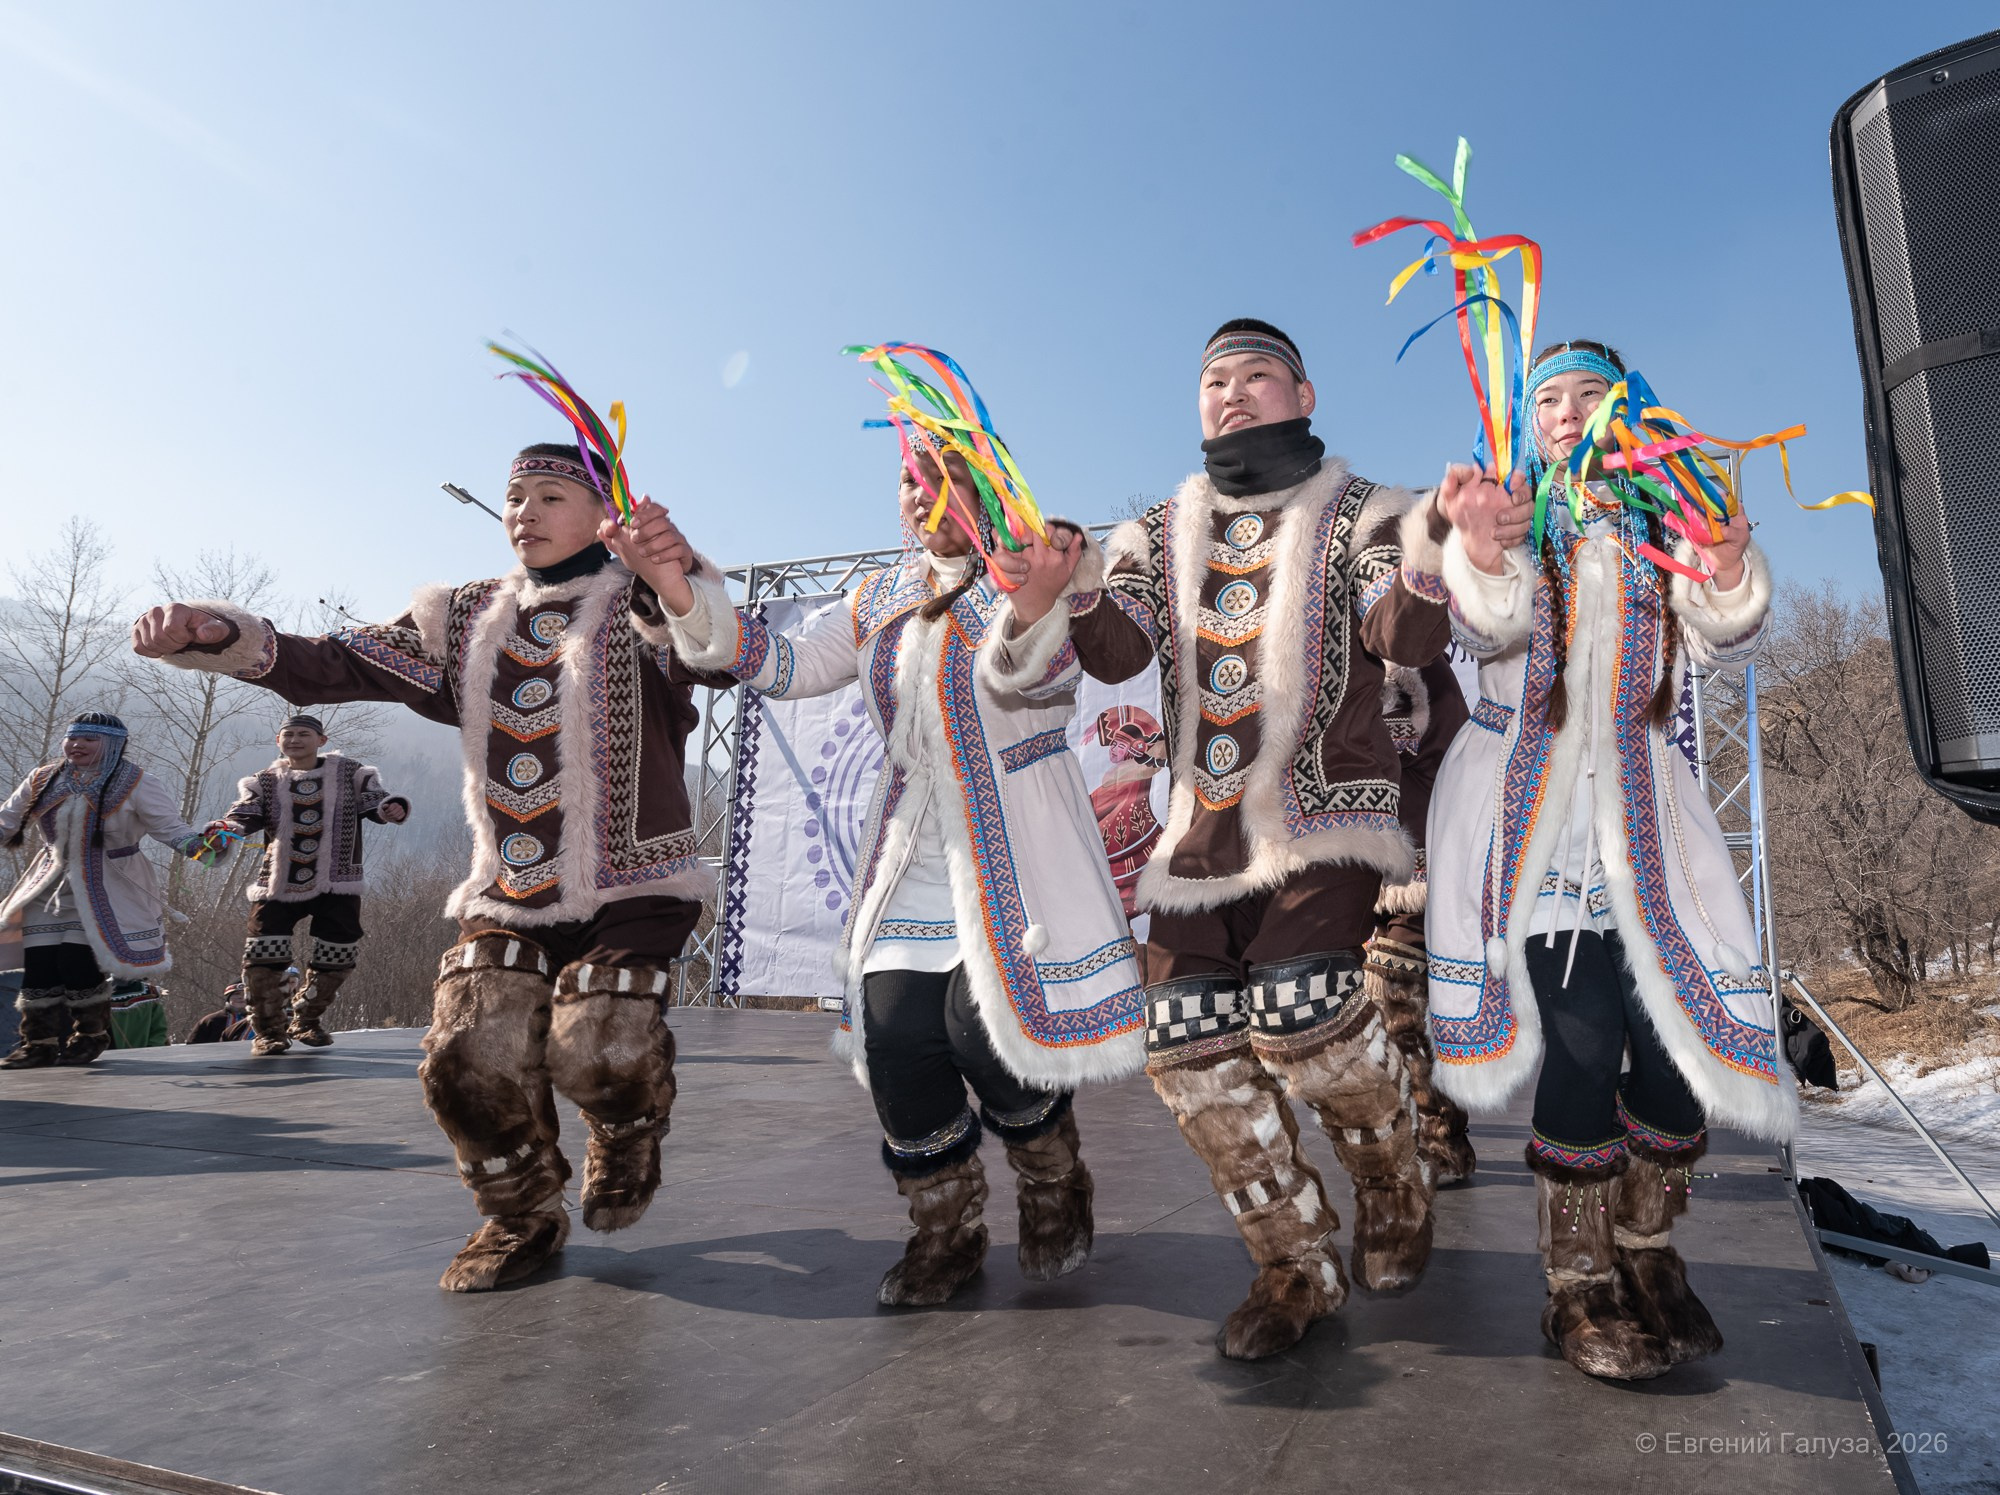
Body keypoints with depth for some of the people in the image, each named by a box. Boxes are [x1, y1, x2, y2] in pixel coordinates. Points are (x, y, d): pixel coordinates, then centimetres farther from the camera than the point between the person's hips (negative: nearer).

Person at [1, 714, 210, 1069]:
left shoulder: (135, 785, -7)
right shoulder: (43, 781, 7)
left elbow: (170, 826, -11)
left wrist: (201, 844, -29)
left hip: (105, 890, -5)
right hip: (51, 887, 5)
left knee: (81, 966, -8)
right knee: (39, 966, 3)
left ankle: (91, 1036, 12)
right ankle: (39, 1042, 16)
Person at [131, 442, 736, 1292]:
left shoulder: (641, 607, -3)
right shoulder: (468, 620, 14)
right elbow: (340, 665, 7)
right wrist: (221, 637, -11)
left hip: (629, 887, -4)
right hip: (506, 896, 5)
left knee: (598, 1055, -20)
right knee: (469, 1058, -9)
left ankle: (628, 1135, 19)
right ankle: (525, 1217, 20)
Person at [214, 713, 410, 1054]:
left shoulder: (348, 773, 4)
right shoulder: (265, 781, 7)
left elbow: (373, 800, -5)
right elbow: (245, 814, -5)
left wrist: (391, 808, -28)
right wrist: (225, 828, -27)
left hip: (336, 885, 0)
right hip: (278, 884, 0)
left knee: (336, 957, 4)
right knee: (263, 954, -10)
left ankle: (307, 1021, 28)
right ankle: (270, 1031, 7)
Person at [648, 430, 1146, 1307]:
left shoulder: (1045, 570, -5)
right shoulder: (879, 599, 14)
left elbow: (1031, 676, -23)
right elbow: (787, 665, 7)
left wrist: (1033, 607, -47)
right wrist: (684, 600, -7)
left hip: (1014, 855, -5)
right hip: (908, 862, 5)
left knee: (988, 1034, -12)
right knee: (896, 1040, -2)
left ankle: (1056, 1200, 21)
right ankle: (946, 1235, 22)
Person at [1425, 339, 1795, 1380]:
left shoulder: (1663, 526, 15)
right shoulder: (1516, 517, 8)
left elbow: (1725, 649, 1)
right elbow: (1488, 629, -13)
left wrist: (1725, 571, -21)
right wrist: (1481, 553, -36)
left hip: (1638, 798, 3)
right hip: (1531, 797, -3)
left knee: (1679, 1033, -5)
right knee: (1583, 1039, -13)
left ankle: (1646, 1258, 17)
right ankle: (1579, 1291, 1)